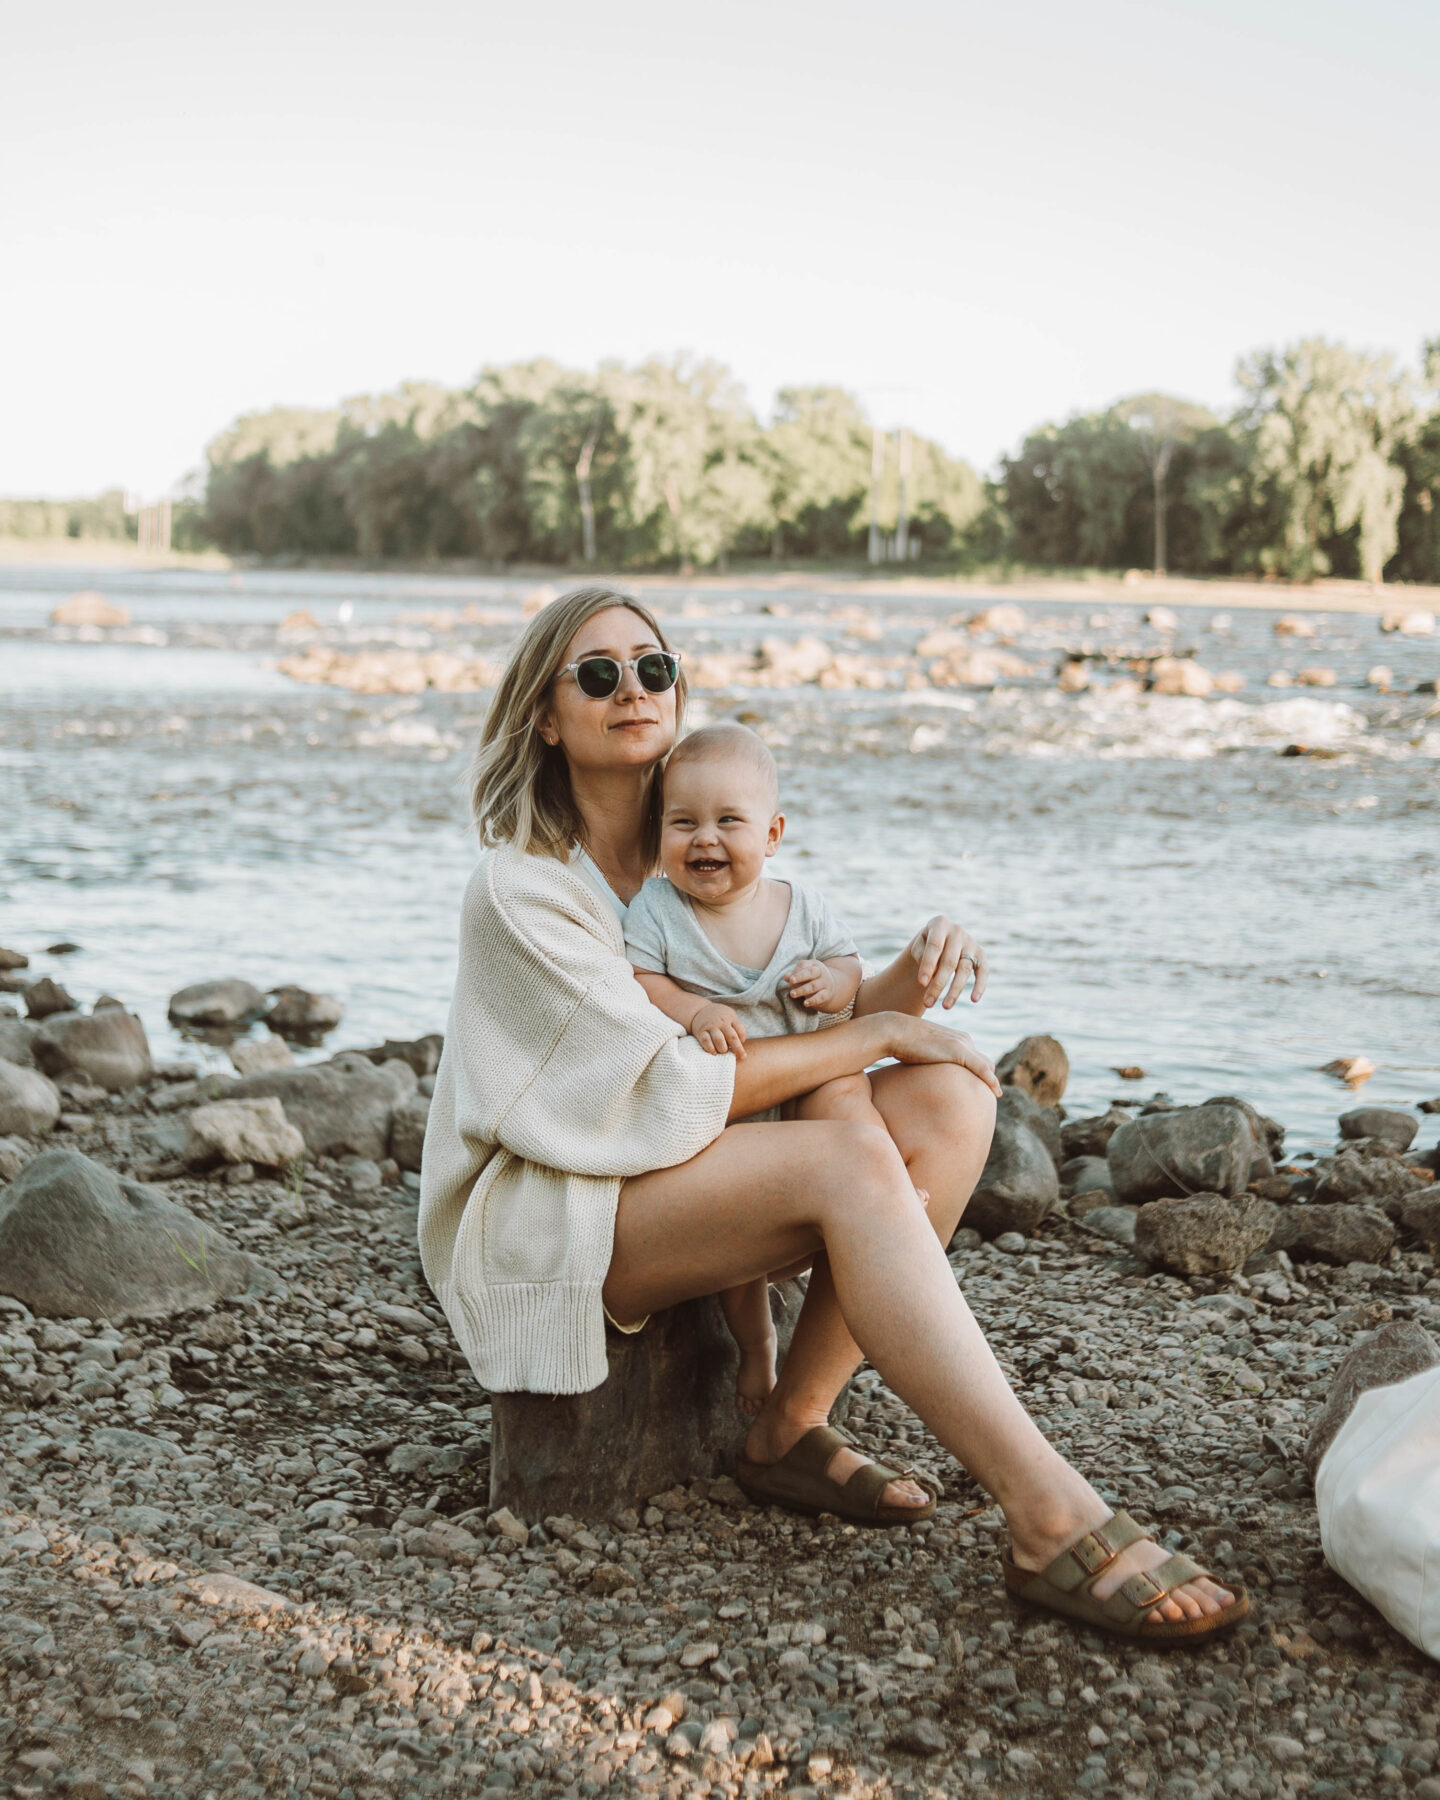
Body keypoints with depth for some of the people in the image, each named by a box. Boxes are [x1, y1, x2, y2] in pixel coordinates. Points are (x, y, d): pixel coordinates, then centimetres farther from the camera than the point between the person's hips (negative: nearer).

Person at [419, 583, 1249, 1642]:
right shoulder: (521, 888, -13)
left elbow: (813, 1025, 4)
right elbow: (670, 1088, -20)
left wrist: (909, 979, -17)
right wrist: (878, 1035, -15)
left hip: (679, 1168, 8)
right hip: (544, 1217, -7)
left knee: (952, 1100, -15)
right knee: (853, 1166, -32)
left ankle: (794, 1428, -16)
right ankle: (1055, 1525, -37)